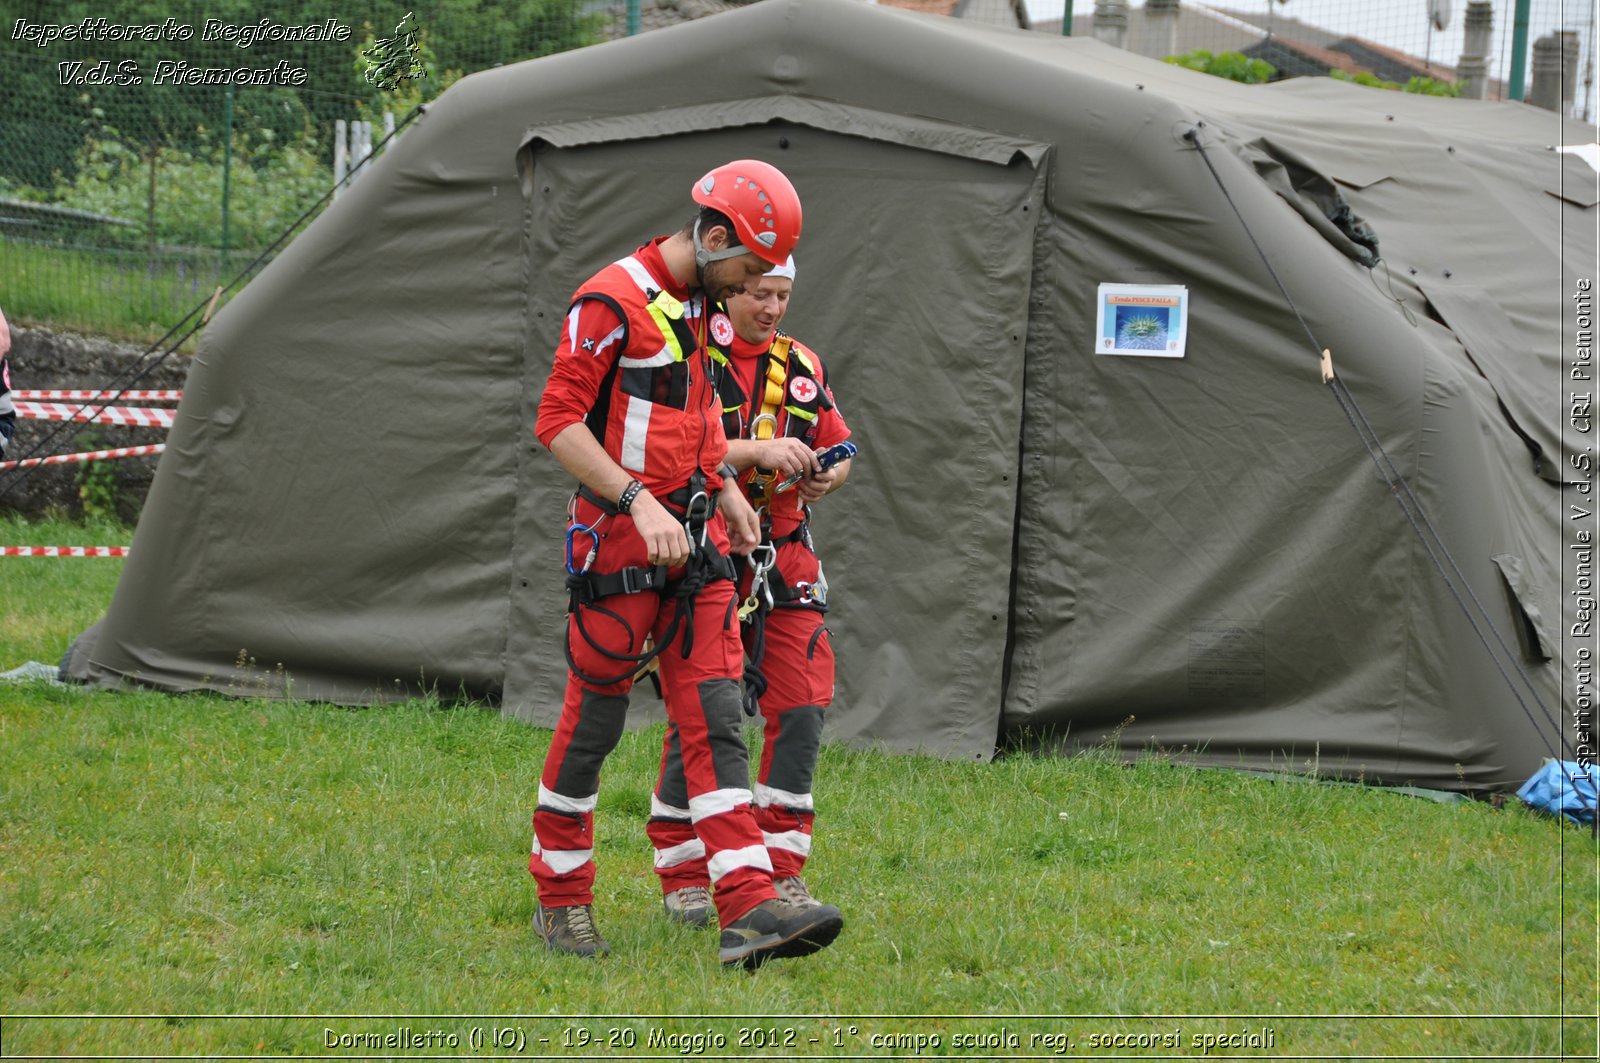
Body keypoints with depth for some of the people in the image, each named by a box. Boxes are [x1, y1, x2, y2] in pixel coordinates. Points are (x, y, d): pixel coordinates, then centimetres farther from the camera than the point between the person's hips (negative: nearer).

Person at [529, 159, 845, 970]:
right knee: (594, 721, 1)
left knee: (714, 720, -3)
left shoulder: (706, 308, 14)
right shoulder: (613, 303, -14)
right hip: (619, 540, -7)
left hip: (695, 540, 8)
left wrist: (727, 489, 19)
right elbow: (558, 422, -18)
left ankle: (749, 909, -12)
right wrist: (640, 502, -25)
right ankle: (561, 902, 17)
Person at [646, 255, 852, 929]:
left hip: (784, 558, 5)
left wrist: (828, 475, -5)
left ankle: (779, 869, 8)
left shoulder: (802, 367, 13)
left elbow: (838, 451, 18)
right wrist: (757, 451, -26)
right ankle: (683, 877, 6)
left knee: (801, 710, -2)